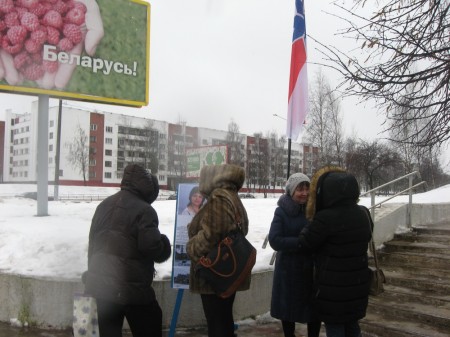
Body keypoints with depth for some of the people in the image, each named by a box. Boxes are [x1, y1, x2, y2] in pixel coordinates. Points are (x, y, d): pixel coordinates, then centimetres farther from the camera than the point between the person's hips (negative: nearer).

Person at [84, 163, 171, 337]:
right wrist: (165, 245, 2)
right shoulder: (144, 210, -13)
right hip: (131, 288, -7)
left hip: (98, 286, 7)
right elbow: (152, 246, -20)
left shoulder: (104, 205, 14)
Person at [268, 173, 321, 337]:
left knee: (314, 308, 8)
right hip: (289, 269, -1)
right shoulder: (282, 211, -7)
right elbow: (275, 240, -15)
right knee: (288, 308, 10)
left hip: (313, 268, 2)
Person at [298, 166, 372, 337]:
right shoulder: (362, 214, 2)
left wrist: (310, 225, 5)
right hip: (358, 283, 7)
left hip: (333, 286, -7)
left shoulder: (325, 218, -22)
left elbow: (304, 244, -10)